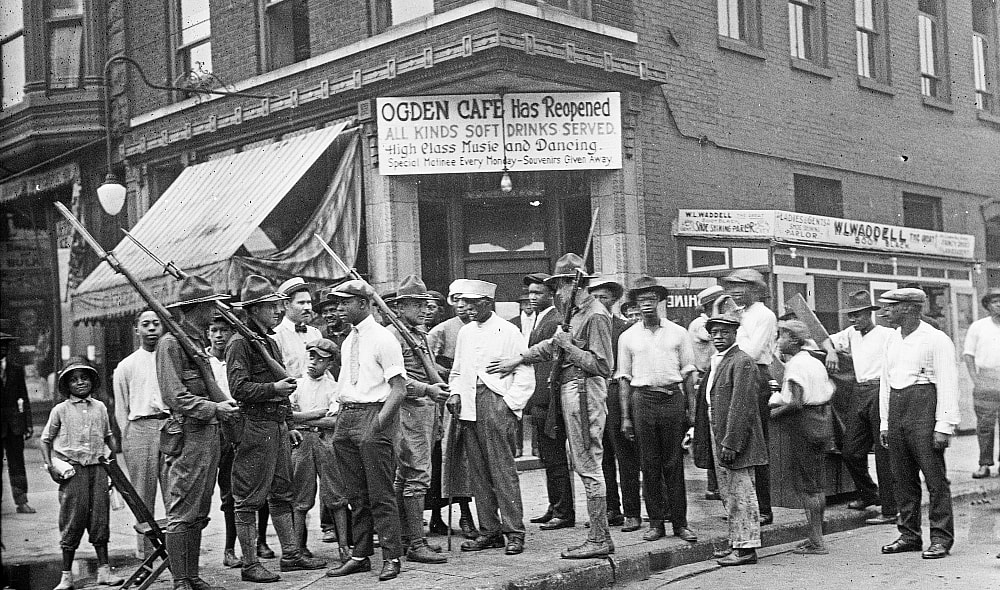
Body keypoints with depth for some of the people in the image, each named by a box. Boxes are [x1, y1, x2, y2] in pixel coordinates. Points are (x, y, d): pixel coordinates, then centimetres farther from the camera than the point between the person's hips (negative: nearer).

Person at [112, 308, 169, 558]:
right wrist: (128, 440, 4)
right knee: (143, 499, 1)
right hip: (140, 428, 0)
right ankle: (145, 556, 7)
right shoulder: (126, 366, 12)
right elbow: (121, 409, 12)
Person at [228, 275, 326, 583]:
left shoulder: (270, 342, 19)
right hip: (255, 427, -9)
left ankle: (291, 554, 21)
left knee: (282, 493, 14)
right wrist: (274, 388, -22)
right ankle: (250, 564, 2)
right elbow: (239, 389, -17)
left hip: (278, 427, 9)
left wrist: (289, 426, 22)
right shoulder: (240, 343, -9)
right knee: (249, 498, -2)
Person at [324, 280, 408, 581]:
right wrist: (339, 412, 8)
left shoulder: (383, 338, -8)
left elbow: (399, 388, -12)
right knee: (355, 494, 12)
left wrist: (381, 419, -22)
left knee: (380, 494, -5)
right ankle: (360, 556, 20)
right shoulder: (348, 341, 16)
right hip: (346, 416, 8)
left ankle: (391, 558, 3)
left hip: (374, 413, -8)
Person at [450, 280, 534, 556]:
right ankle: (489, 530, 12)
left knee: (502, 469, -8)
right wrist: (455, 393, 7)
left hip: (497, 402, -6)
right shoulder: (465, 332, 17)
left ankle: (514, 532, -3)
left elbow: (525, 374, -3)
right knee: (478, 471, 6)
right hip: (469, 406, 6)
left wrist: (510, 404, -11)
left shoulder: (508, 332, -1)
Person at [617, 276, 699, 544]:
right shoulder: (628, 337, 8)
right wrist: (626, 416, 4)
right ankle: (656, 522, 9)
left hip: (673, 398, 0)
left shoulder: (677, 333, 7)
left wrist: (690, 409, 3)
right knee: (649, 464, 2)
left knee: (674, 464, 2)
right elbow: (624, 378, 9)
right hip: (643, 399, 0)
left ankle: (679, 522, 7)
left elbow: (687, 372, 9)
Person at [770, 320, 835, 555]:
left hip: (804, 422, -9)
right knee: (817, 482, 14)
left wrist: (775, 413, -8)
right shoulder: (815, 362, 12)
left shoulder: (795, 365, -15)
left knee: (806, 484, -3)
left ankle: (816, 542, -2)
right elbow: (830, 392, 16)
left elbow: (796, 403, -23)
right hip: (823, 421, 9)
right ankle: (817, 537, 21)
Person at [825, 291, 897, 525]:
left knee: (884, 455, -5)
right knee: (850, 451, 9)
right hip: (858, 392, 7)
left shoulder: (887, 335, -6)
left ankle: (889, 510, 1)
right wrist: (831, 352, 4)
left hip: (879, 391, -7)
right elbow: (828, 340, 25)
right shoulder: (851, 333, 15)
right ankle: (868, 494, 31)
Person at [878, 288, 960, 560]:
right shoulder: (892, 341, 17)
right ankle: (909, 534, 17)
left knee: (935, 477, -5)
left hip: (924, 410, -7)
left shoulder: (936, 339, -6)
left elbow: (948, 384, -9)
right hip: (896, 410, 7)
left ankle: (941, 538, 0)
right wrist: (884, 423, 17)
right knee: (903, 478, 9)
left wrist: (944, 426, -15)